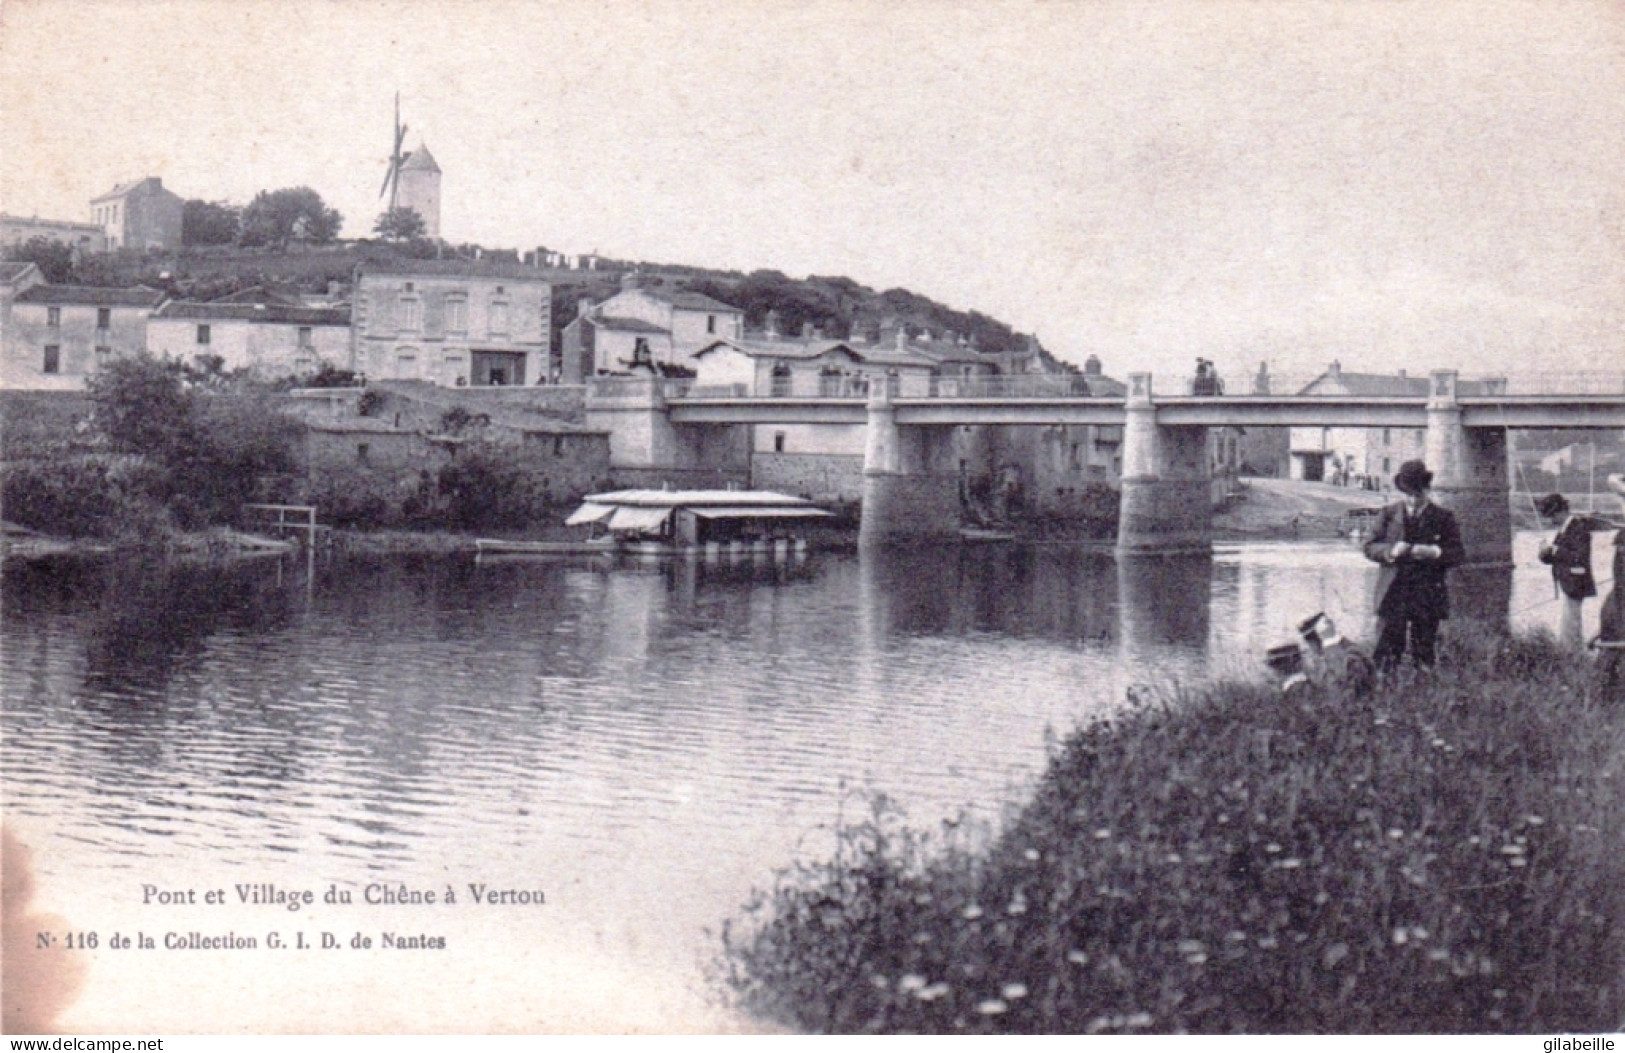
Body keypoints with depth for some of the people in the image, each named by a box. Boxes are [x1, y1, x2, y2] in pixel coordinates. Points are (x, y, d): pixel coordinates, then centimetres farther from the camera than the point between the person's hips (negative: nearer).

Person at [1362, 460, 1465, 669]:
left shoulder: (1443, 518, 6)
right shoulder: (1389, 514, 8)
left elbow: (1458, 553, 2)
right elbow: (1370, 547, 6)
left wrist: (1434, 552, -17)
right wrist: (1391, 551, -15)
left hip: (1428, 597, 0)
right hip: (1393, 596, 0)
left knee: (1423, 655, 4)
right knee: (1386, 653, -4)